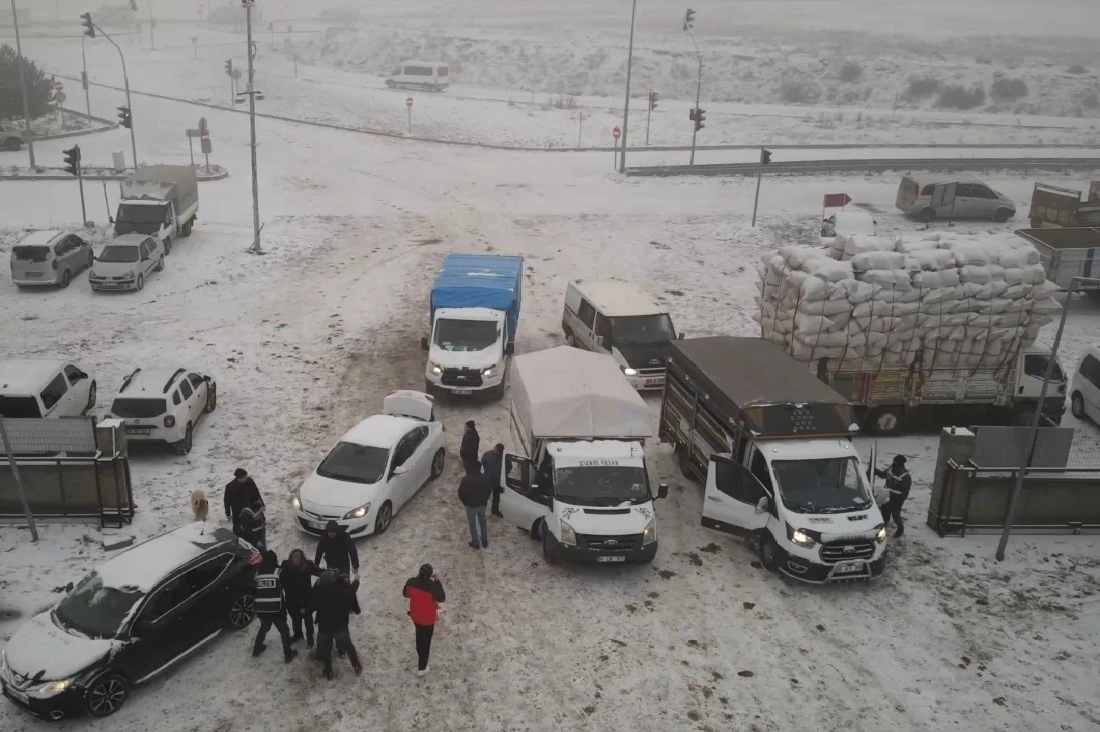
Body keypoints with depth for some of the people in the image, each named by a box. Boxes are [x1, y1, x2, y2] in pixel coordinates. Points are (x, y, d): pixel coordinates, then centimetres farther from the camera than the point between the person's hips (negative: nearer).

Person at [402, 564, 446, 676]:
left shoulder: (411, 582, -19)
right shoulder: (432, 586, -34)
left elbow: (405, 594, -1)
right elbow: (442, 599, -19)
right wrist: (437, 581, -21)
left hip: (415, 615, 5)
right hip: (427, 619, -5)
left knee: (419, 635, 32)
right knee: (426, 641, 16)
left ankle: (420, 654, 58)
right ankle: (421, 668, 29)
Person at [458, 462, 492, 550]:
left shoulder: (466, 480, -23)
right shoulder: (484, 479, -13)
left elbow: (460, 493, -14)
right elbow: (489, 490, 1)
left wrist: (464, 502, 5)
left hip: (470, 506, -3)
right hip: (481, 504, 3)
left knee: (472, 525, 14)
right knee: (483, 523, 23)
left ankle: (476, 543, 26)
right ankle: (484, 541, 34)